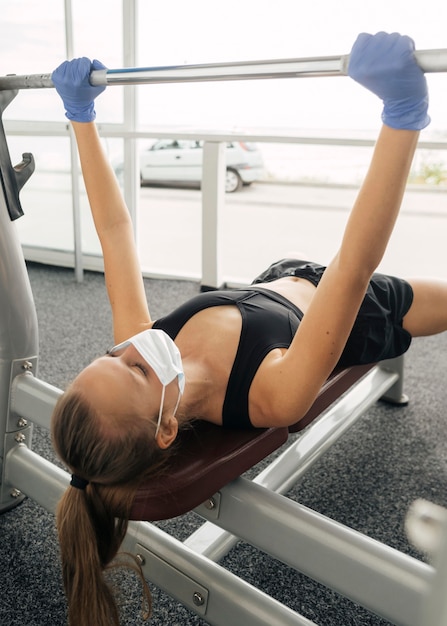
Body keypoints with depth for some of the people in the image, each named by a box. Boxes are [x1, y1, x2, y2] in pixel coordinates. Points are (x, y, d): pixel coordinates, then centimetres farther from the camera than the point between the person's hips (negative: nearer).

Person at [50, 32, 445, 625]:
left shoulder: (137, 345, -30)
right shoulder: (271, 396, -45)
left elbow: (114, 231, -24)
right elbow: (353, 271, -53)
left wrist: (81, 112, -19)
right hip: (366, 315, -5)